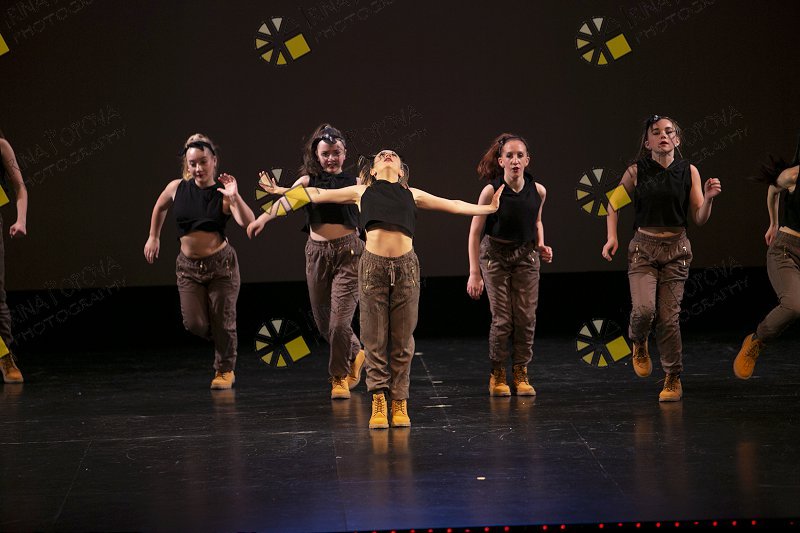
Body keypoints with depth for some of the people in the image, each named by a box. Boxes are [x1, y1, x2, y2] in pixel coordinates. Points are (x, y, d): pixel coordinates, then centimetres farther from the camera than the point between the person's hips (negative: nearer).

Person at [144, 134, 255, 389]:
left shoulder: (223, 195, -10)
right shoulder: (177, 188, -2)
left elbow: (248, 223, -25)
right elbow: (159, 208, 21)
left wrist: (234, 197, -36)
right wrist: (154, 237, 24)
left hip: (221, 263, -2)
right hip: (188, 267, 3)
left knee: (222, 322, 2)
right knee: (195, 324, -5)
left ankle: (225, 370, 23)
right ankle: (221, 340, 29)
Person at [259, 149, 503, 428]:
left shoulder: (412, 195, 18)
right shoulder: (361, 192, 16)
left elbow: (452, 205, 23)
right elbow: (316, 194, 20)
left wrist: (488, 208, 20)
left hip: (405, 267, 1)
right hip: (373, 266, -1)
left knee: (402, 341, 2)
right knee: (374, 340, -1)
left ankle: (400, 405, 8)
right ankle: (378, 404, 3)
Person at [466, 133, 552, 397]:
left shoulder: (538, 191, -9)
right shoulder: (491, 191, -20)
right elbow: (475, 232, -14)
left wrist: (541, 245, -5)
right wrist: (474, 273, -16)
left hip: (526, 255, 3)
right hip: (495, 255, -3)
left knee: (526, 318, -2)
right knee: (502, 319, -6)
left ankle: (521, 373, 11)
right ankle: (497, 375, 11)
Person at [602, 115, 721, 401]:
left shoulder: (689, 172, 0)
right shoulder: (636, 172, -3)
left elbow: (699, 219, 1)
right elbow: (614, 203, 12)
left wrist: (708, 198, -18)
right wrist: (612, 237, 1)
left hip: (676, 249, 1)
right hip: (643, 248, -1)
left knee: (668, 317, -2)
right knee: (644, 309, -19)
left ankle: (673, 380, 14)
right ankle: (639, 343, 16)